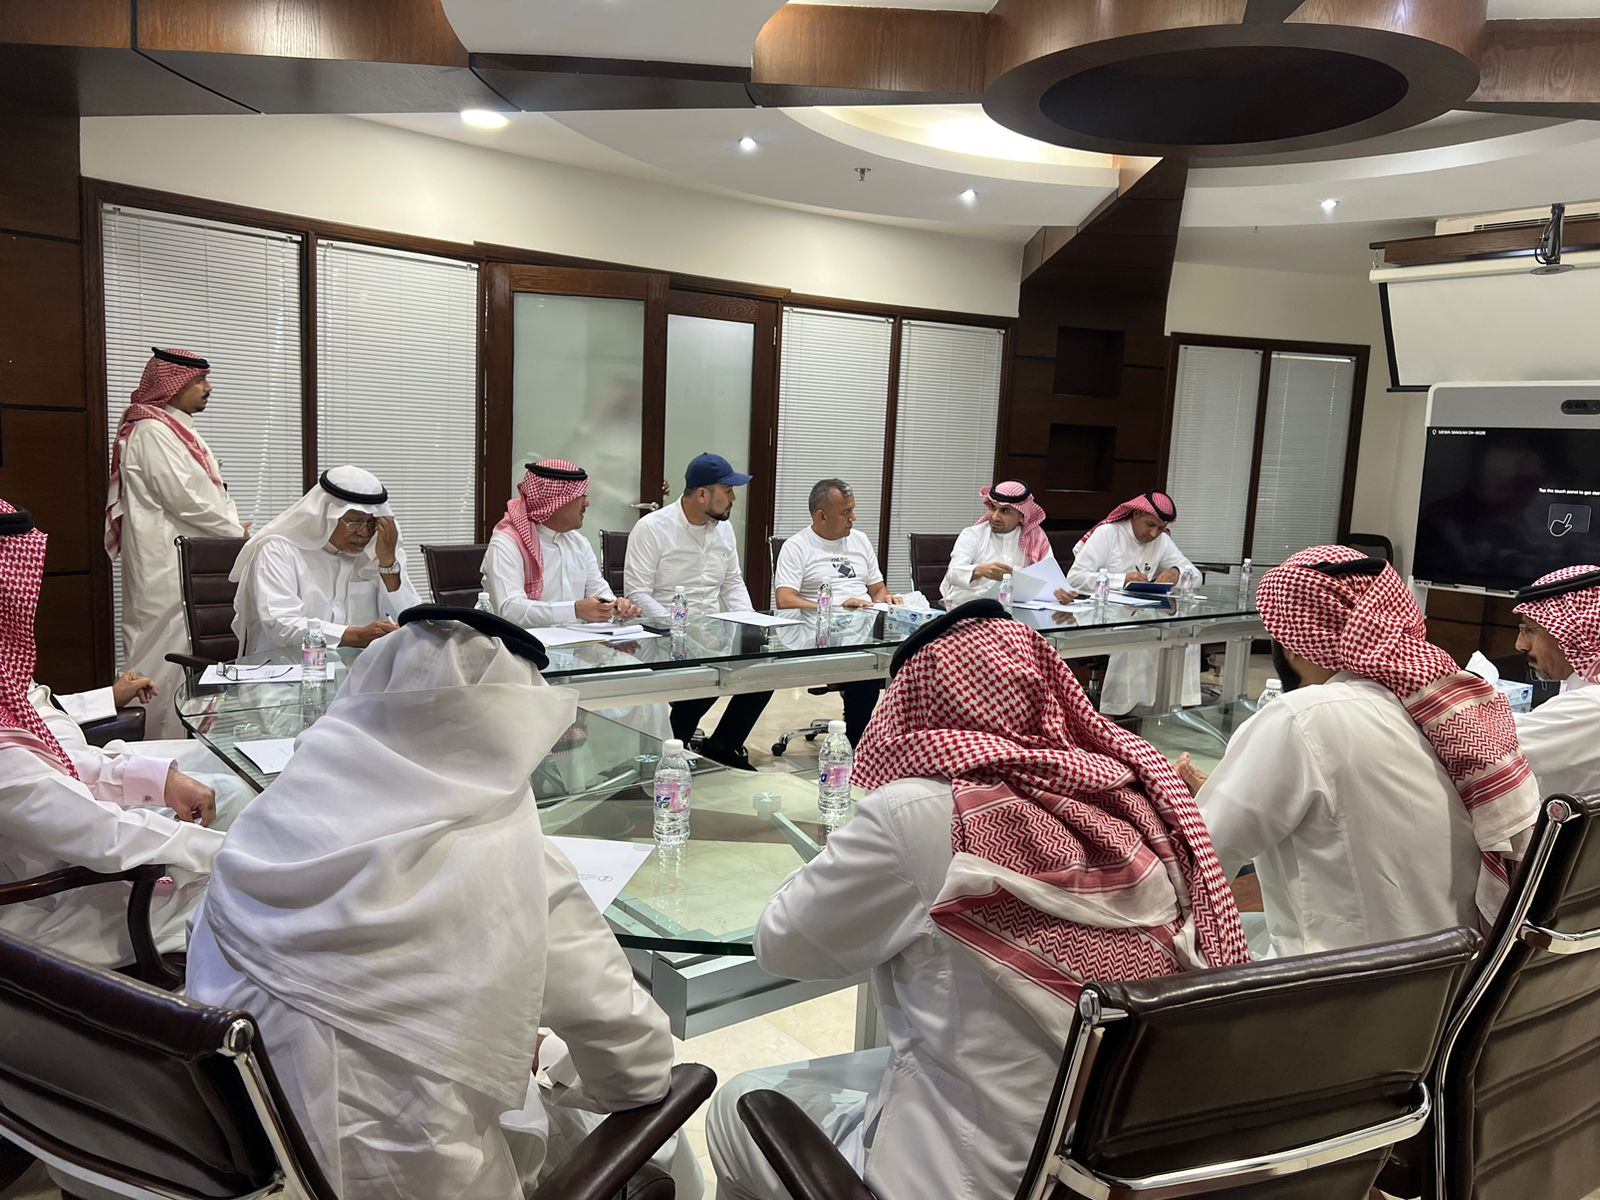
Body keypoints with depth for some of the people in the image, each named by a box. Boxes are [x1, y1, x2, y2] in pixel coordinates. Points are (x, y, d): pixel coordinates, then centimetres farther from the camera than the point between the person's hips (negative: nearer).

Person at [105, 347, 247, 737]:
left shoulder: (176, 430, 20)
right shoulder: (152, 431, -11)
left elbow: (204, 491, 21)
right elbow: (181, 496, -17)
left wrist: (232, 526, 5)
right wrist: (235, 530, -7)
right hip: (168, 569, -10)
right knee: (170, 660, -6)